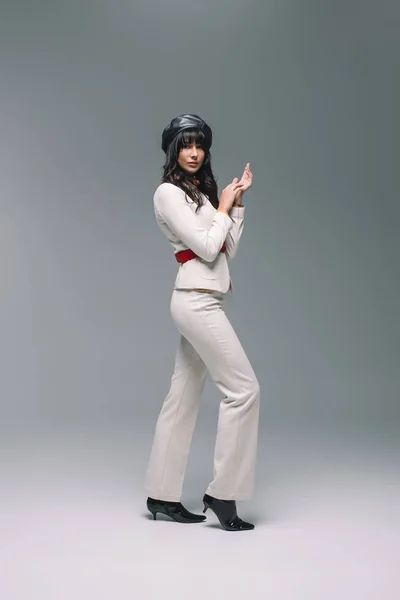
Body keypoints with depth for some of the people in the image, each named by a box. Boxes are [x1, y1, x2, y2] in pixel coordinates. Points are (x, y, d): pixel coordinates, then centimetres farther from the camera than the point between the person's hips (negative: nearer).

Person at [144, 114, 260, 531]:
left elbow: (228, 249, 14)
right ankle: (222, 493, -1)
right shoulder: (169, 192, -8)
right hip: (197, 302, -9)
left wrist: (237, 203, 9)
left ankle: (162, 494, 17)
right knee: (243, 389, -9)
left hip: (203, 303, 9)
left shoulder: (201, 192, 19)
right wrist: (223, 208, -1)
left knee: (183, 398, 9)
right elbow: (206, 249, -14)